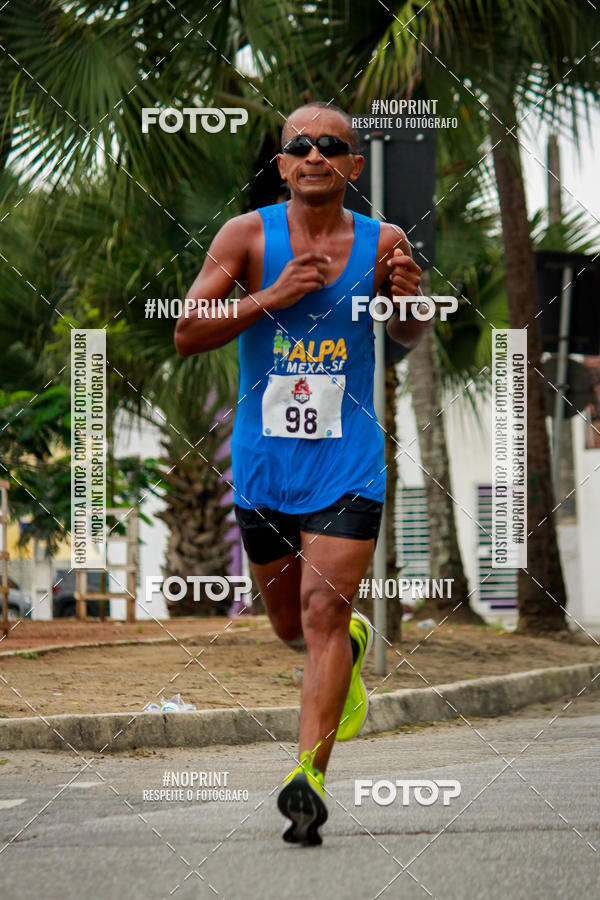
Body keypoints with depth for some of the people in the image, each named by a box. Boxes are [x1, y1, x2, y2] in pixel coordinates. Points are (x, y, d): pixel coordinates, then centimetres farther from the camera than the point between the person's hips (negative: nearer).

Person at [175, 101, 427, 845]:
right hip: (263, 463, 1)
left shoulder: (382, 243, -1)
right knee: (291, 627, 15)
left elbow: (406, 339, 16)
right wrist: (273, 295, -20)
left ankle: (308, 776, -17)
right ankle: (352, 647, 50)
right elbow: (186, 336, -9)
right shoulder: (248, 236, -5)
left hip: (348, 463, -1)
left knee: (323, 613, -15)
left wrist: (408, 299, -8)